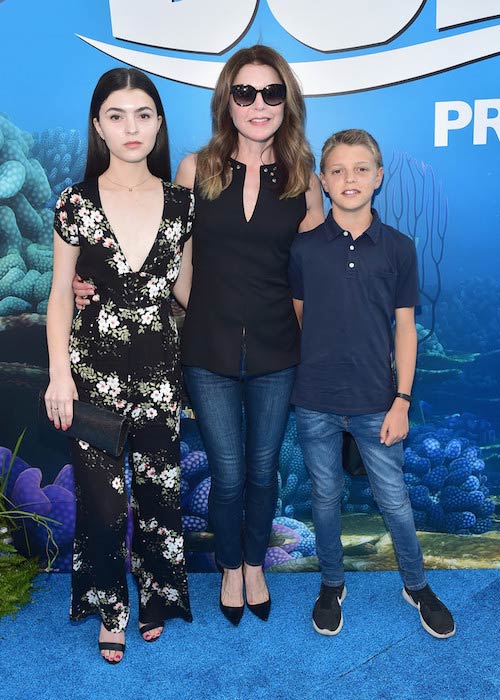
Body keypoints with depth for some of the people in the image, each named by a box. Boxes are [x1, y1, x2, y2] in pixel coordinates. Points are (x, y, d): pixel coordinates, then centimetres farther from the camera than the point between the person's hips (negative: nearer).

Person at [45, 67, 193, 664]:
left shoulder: (181, 203, 1)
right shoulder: (76, 202, -3)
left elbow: (185, 285, 6)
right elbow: (60, 294, -1)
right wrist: (59, 374, -7)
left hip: (158, 369, 1)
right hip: (92, 368, -1)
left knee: (157, 489, 11)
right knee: (100, 496, 6)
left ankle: (155, 596, 37)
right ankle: (109, 608, 31)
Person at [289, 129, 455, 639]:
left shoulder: (398, 248, -1)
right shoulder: (304, 247, -2)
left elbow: (404, 327, 1)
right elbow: (295, 318, 6)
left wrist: (402, 400, -2)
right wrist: (295, 383, 6)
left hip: (376, 403, 0)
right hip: (315, 403, 0)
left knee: (395, 501, 10)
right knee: (326, 498, 14)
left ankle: (417, 586, 35)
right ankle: (331, 585, 36)